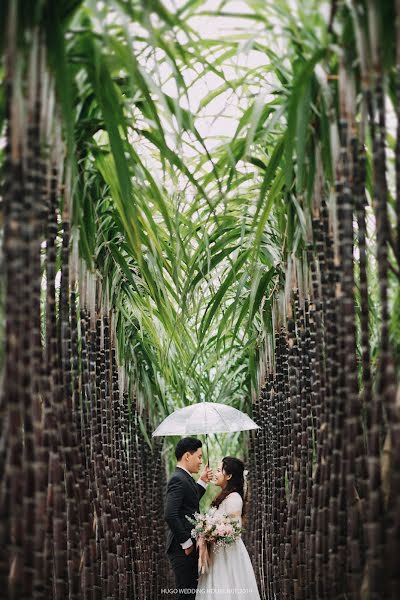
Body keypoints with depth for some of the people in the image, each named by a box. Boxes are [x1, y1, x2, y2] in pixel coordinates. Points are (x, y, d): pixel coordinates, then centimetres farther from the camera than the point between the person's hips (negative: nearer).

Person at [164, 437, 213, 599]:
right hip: (183, 549, -10)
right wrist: (186, 543, -18)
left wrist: (202, 482, 14)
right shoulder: (178, 479, -16)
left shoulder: (184, 477, 15)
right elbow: (170, 515, -25)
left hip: (189, 547, 10)